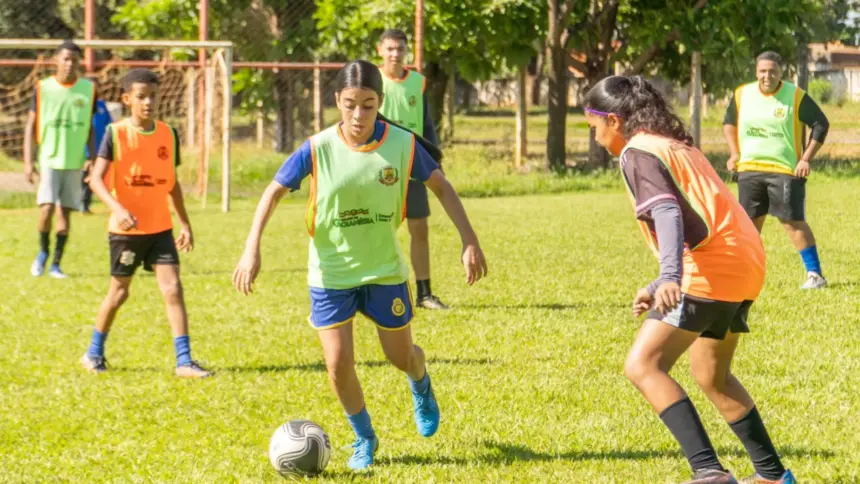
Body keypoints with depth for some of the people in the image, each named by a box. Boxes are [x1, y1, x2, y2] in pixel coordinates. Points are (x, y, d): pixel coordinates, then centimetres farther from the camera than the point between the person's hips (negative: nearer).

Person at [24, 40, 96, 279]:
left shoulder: (88, 89, 3)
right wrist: (28, 162, -6)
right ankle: (43, 252, 11)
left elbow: (89, 128, 11)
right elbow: (31, 126, 0)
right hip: (49, 159, -2)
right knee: (47, 208, -13)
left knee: (65, 212, 2)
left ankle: (56, 264, 12)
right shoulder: (43, 88, -3)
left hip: (74, 161, 2)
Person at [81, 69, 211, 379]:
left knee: (173, 289, -8)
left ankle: (183, 361, -8)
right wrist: (117, 208, -32)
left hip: (160, 227, 3)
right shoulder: (115, 133, -10)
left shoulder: (168, 135, 3)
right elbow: (96, 179, -17)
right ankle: (94, 353, 29)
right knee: (119, 292, 8)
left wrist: (185, 223, 14)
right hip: (125, 228, -3)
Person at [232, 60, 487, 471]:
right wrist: (251, 249, -19)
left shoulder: (402, 145, -15)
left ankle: (421, 388, 49)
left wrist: (469, 241, -8)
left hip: (385, 269, 1)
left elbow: (441, 187, -3)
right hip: (331, 273, -1)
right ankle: (363, 438, 20)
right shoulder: (318, 150, -17)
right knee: (339, 363, -6)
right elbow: (274, 192, -10)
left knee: (401, 356, 11)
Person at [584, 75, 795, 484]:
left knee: (643, 366, -12)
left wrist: (669, 278, -38)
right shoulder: (676, 145, 23)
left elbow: (667, 212, -23)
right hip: (745, 263, 10)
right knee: (711, 375, 26)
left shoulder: (638, 152, -6)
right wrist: (658, 288, 31)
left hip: (711, 268, -10)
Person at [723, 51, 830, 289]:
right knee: (749, 223, 9)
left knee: (793, 221, -9)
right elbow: (729, 122, 20)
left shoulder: (796, 96, -9)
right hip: (749, 170, 4)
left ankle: (815, 274, -3)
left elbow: (821, 124, -3)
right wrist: (734, 153, 9)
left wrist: (806, 158, -8)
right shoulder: (742, 95, 3)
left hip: (785, 170, -4)